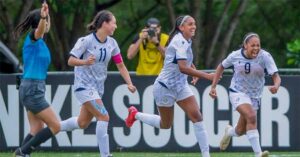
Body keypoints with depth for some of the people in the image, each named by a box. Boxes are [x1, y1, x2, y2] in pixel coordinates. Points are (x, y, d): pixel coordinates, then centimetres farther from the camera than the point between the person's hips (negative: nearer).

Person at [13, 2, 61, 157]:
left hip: (34, 89, 10)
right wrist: (43, 17, -55)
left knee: (37, 130, 8)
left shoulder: (39, 40, 11)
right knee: (55, 126, -8)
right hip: (32, 89, -10)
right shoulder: (32, 37, -14)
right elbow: (39, 29, -39)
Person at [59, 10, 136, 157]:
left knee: (82, 123, 14)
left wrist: (129, 83, -4)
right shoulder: (86, 41, -16)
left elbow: (120, 65, 8)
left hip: (98, 87, 7)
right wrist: (84, 62, -35)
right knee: (104, 117, -17)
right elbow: (71, 61, -15)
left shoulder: (112, 43, 2)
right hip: (84, 85, -7)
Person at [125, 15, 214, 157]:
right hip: (165, 86, -8)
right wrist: (206, 76, -39)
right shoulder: (180, 41, -23)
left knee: (197, 116, -9)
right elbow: (182, 68, -36)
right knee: (165, 125, 8)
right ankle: (135, 114, 33)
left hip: (180, 85, 8)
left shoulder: (186, 41, 5)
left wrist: (195, 72, 8)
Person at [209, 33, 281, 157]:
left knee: (241, 131, 9)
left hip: (254, 96, 2)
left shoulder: (265, 57, -17)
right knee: (251, 116, -29)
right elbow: (221, 67, 6)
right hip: (237, 92, -2)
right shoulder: (235, 56, -13)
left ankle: (229, 131, 47)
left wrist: (276, 86, -45)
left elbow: (276, 76, -21)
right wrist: (213, 87, 2)